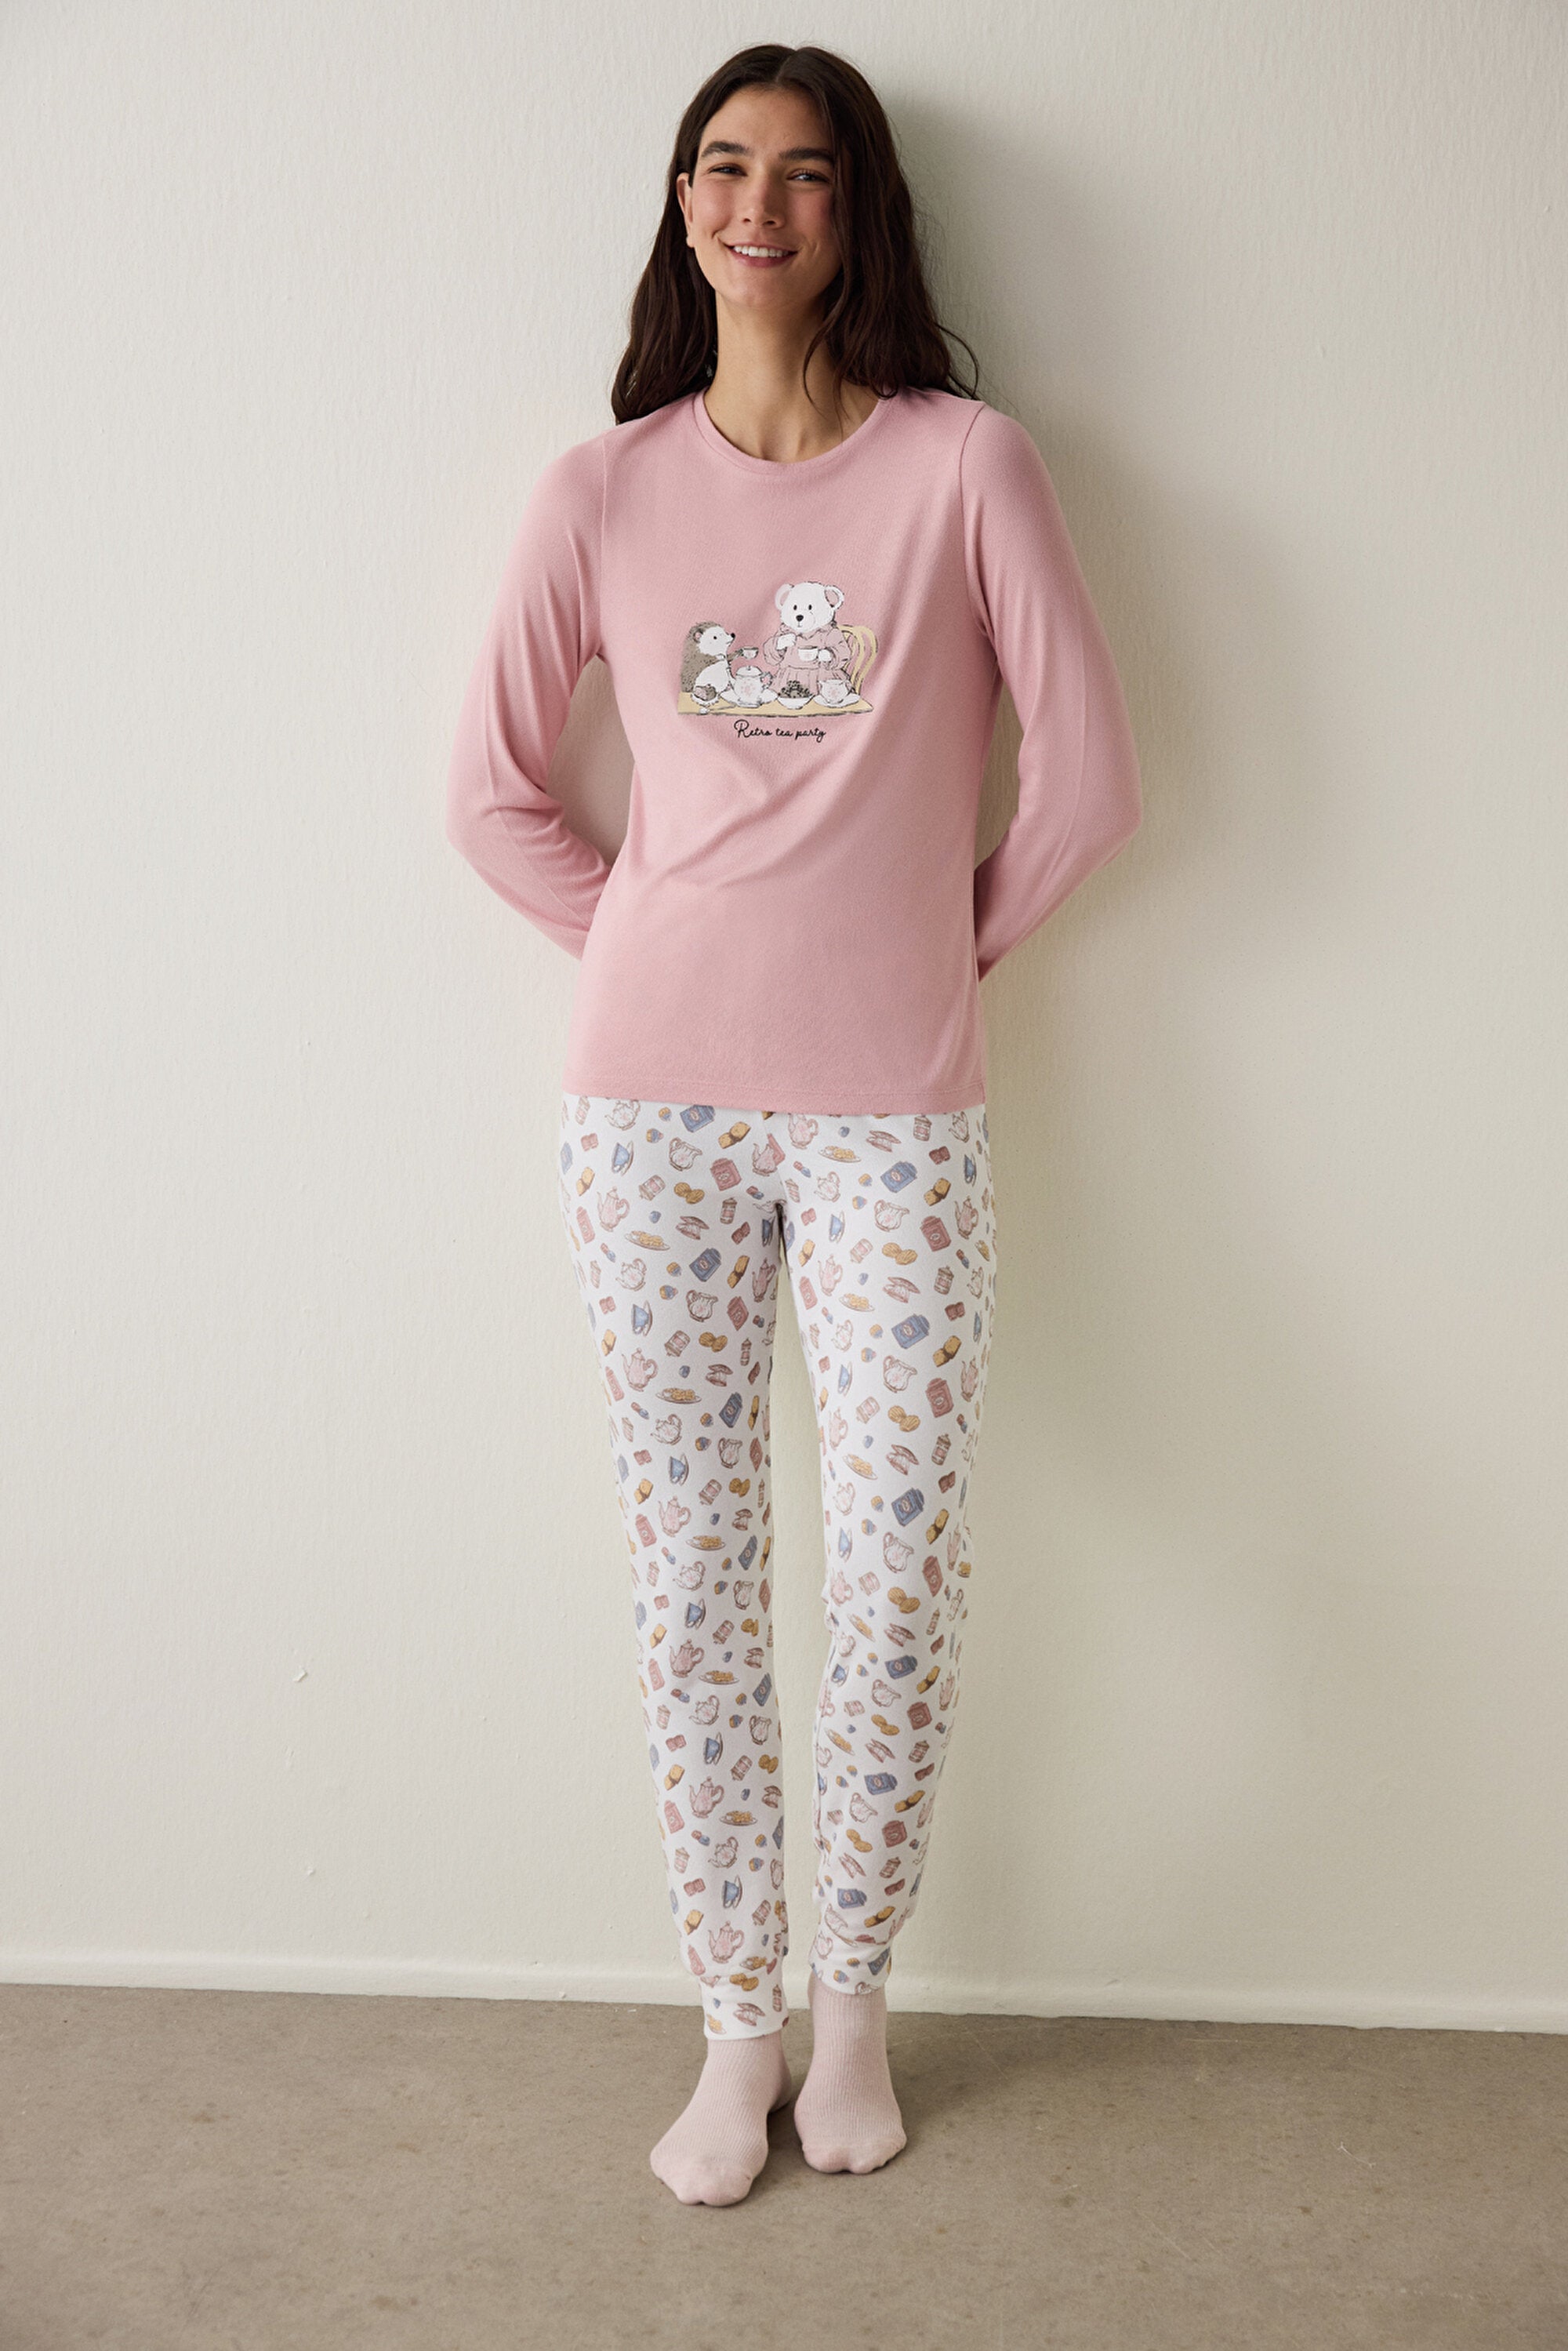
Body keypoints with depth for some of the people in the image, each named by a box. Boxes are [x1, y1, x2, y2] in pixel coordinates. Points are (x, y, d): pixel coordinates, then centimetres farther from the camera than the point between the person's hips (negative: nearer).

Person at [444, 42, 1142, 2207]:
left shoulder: (965, 466, 0)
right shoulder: (604, 491, 5)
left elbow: (1090, 779, 0)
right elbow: (491, 793, 9)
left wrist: (949, 945, 6)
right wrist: (655, 947, 6)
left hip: (892, 1116, -1)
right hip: (653, 1109, 2)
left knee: (901, 1587, 1)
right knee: (694, 1588, 7)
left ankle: (855, 2001, 27)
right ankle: (740, 2024, 25)